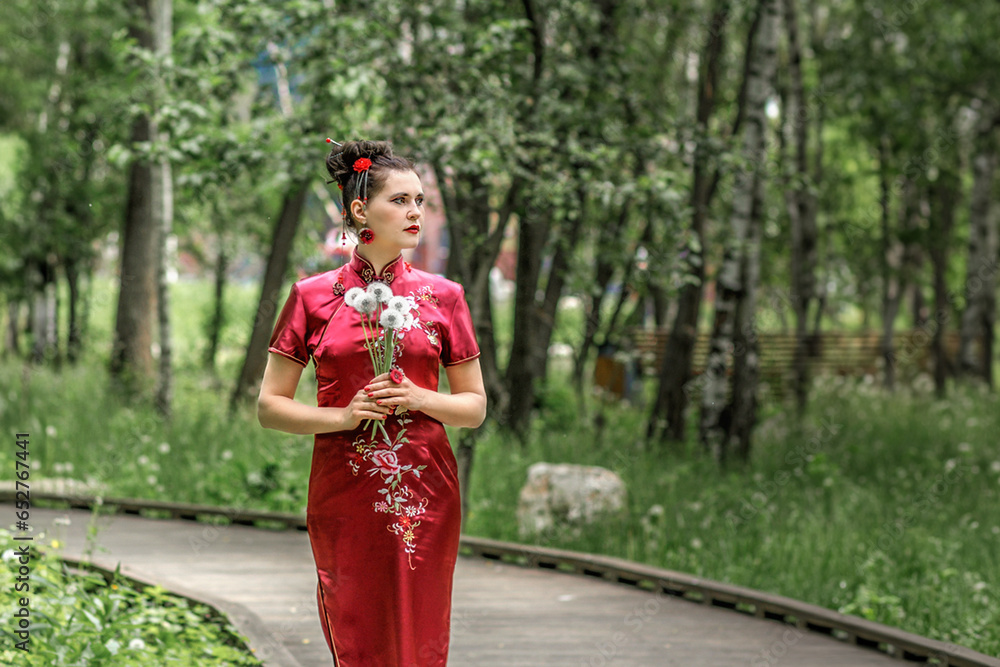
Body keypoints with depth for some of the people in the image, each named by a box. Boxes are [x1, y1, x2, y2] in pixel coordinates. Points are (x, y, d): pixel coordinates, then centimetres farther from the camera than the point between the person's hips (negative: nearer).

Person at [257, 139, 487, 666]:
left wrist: (419, 398, -10)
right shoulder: (313, 297, 2)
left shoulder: (442, 296, 5)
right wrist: (344, 415, -12)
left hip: (424, 497, 1)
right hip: (344, 498, -1)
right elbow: (269, 406, 3)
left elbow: (475, 406, 9)